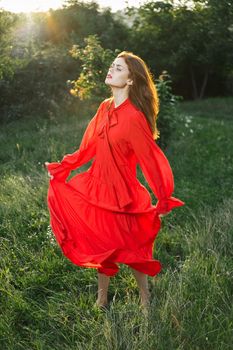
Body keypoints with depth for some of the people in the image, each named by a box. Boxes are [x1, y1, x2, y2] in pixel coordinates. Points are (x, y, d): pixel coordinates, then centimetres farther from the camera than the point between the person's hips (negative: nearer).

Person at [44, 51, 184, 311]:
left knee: (128, 249, 9)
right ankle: (102, 300, 35)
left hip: (121, 192, -6)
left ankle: (145, 299, 33)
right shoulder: (105, 108, 2)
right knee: (102, 246, 16)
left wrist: (164, 200, -12)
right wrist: (60, 167, 13)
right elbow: (88, 148, 10)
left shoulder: (134, 117, -19)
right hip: (98, 185, 6)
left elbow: (152, 160, -16)